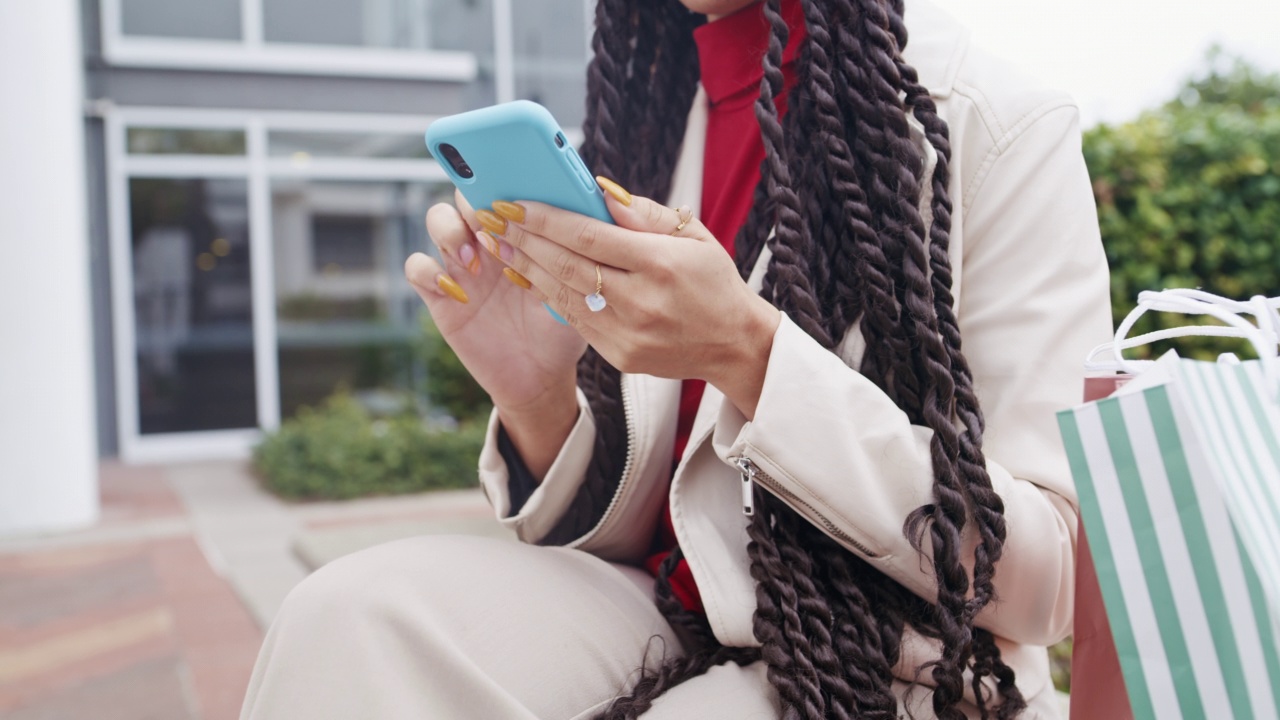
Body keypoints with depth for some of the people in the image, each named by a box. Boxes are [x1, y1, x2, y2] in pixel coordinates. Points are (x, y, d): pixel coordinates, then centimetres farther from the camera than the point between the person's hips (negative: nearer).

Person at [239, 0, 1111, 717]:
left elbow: (1054, 572, -14)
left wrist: (747, 353, -24)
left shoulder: (1002, 126, -9)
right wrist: (537, 403, -15)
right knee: (359, 615, -22)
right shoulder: (643, 120, 6)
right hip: (674, 619, 4)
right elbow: (614, 534, 8)